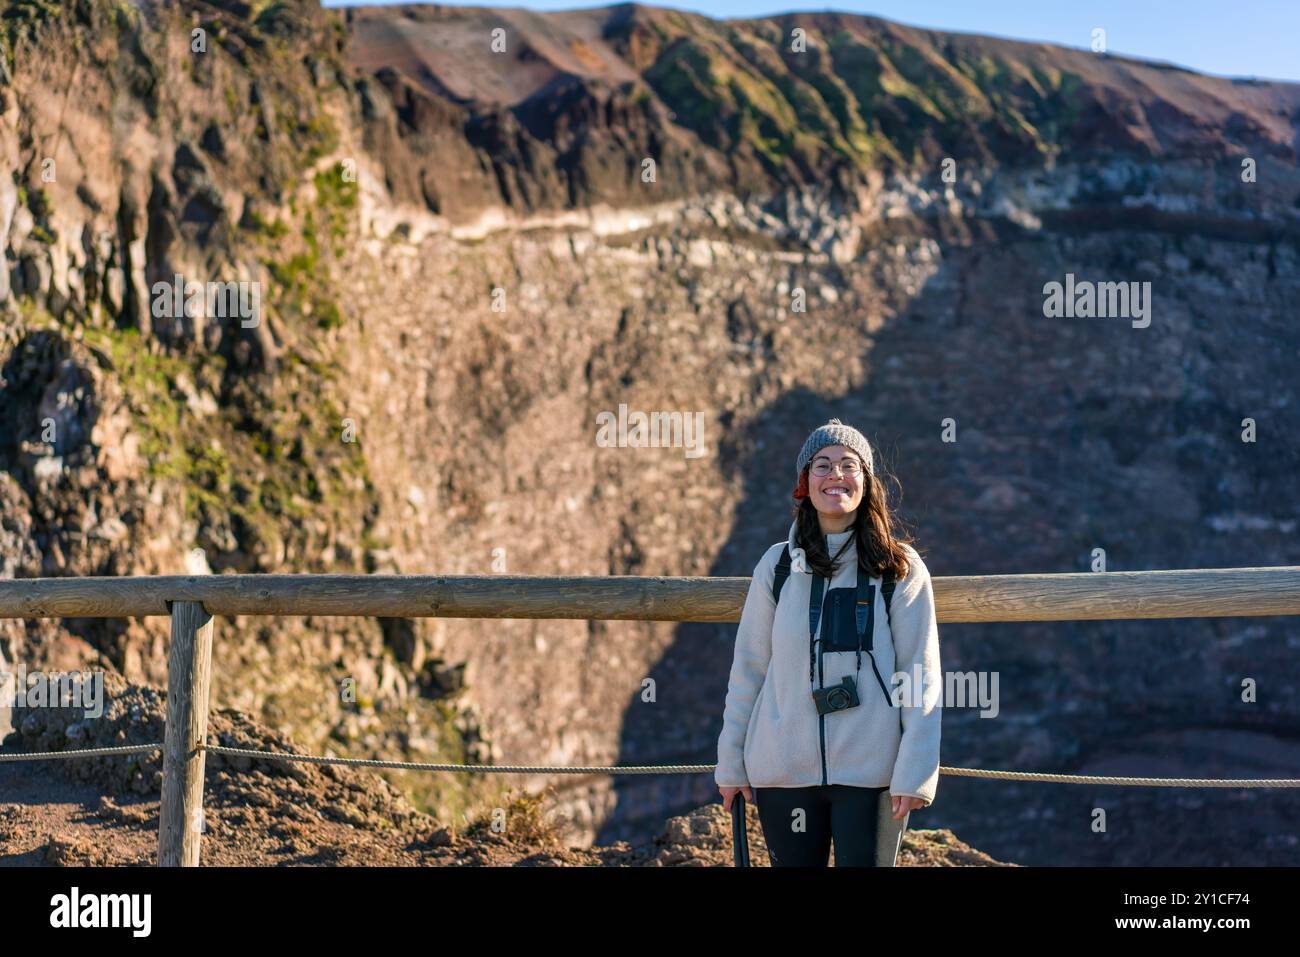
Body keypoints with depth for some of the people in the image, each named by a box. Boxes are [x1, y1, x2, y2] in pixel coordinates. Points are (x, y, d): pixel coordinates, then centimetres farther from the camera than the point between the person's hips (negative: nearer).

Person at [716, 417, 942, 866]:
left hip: (870, 773, -1)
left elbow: (920, 678, -3)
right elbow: (748, 669, 8)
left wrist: (915, 773, -10)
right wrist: (731, 762, 6)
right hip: (784, 771, 2)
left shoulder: (901, 569, 0)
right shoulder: (778, 565, 4)